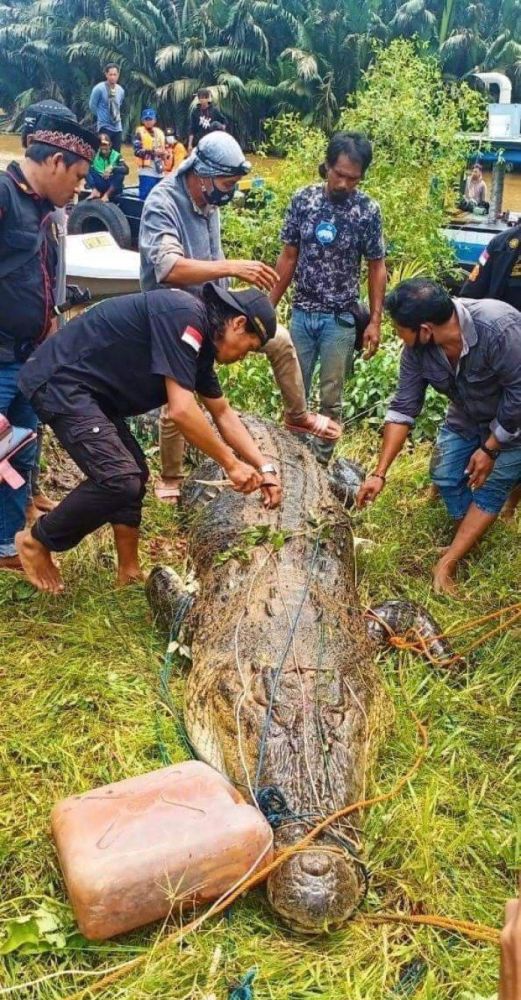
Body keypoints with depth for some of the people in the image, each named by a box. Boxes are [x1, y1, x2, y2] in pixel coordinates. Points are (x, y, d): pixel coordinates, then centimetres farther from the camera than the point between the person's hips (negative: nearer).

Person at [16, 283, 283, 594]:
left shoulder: (201, 340, 11)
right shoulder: (184, 316, -21)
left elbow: (223, 414, 18)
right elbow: (181, 410, -27)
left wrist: (265, 467, 12)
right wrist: (231, 463, -16)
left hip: (89, 388, 11)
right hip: (60, 381, -11)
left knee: (134, 474, 14)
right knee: (119, 479, -18)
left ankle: (130, 574, 19)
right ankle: (36, 541, 3)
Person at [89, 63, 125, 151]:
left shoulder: (120, 90, 6)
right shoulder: (99, 89, -11)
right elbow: (92, 106, -3)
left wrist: (116, 116, 14)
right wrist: (101, 116, 6)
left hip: (118, 127, 6)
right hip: (105, 127, -5)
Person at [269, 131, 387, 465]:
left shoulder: (368, 210, -7)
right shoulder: (304, 199, -2)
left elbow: (376, 267, -1)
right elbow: (288, 256, 5)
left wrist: (375, 320, -7)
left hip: (341, 319, -2)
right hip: (302, 313, 2)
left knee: (331, 398, 6)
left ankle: (321, 462, 20)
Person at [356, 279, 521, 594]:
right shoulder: (418, 349, -22)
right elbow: (403, 408, -16)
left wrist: (490, 449, -20)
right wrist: (380, 473, -18)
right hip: (467, 416, 5)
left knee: (492, 485, -7)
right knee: (445, 474, 0)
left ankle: (446, 565, -4)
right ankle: (469, 545, 22)